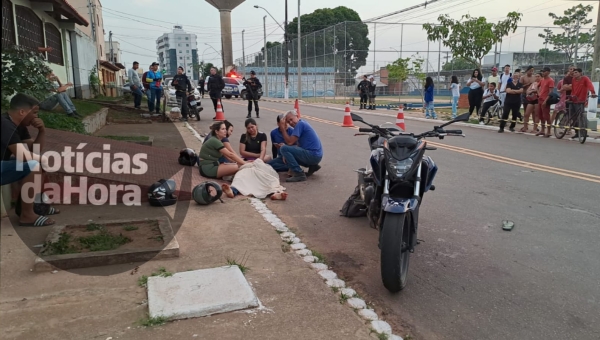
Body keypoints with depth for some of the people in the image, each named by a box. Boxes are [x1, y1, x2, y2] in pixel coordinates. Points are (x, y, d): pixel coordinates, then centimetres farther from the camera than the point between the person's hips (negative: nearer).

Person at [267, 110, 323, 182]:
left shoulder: (300, 124, -12)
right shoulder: (301, 124, 18)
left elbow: (290, 142, -17)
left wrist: (283, 128, -7)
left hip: (313, 155, -10)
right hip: (314, 156, 10)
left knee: (283, 149, -16)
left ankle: (299, 174, -17)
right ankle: (312, 166, 11)